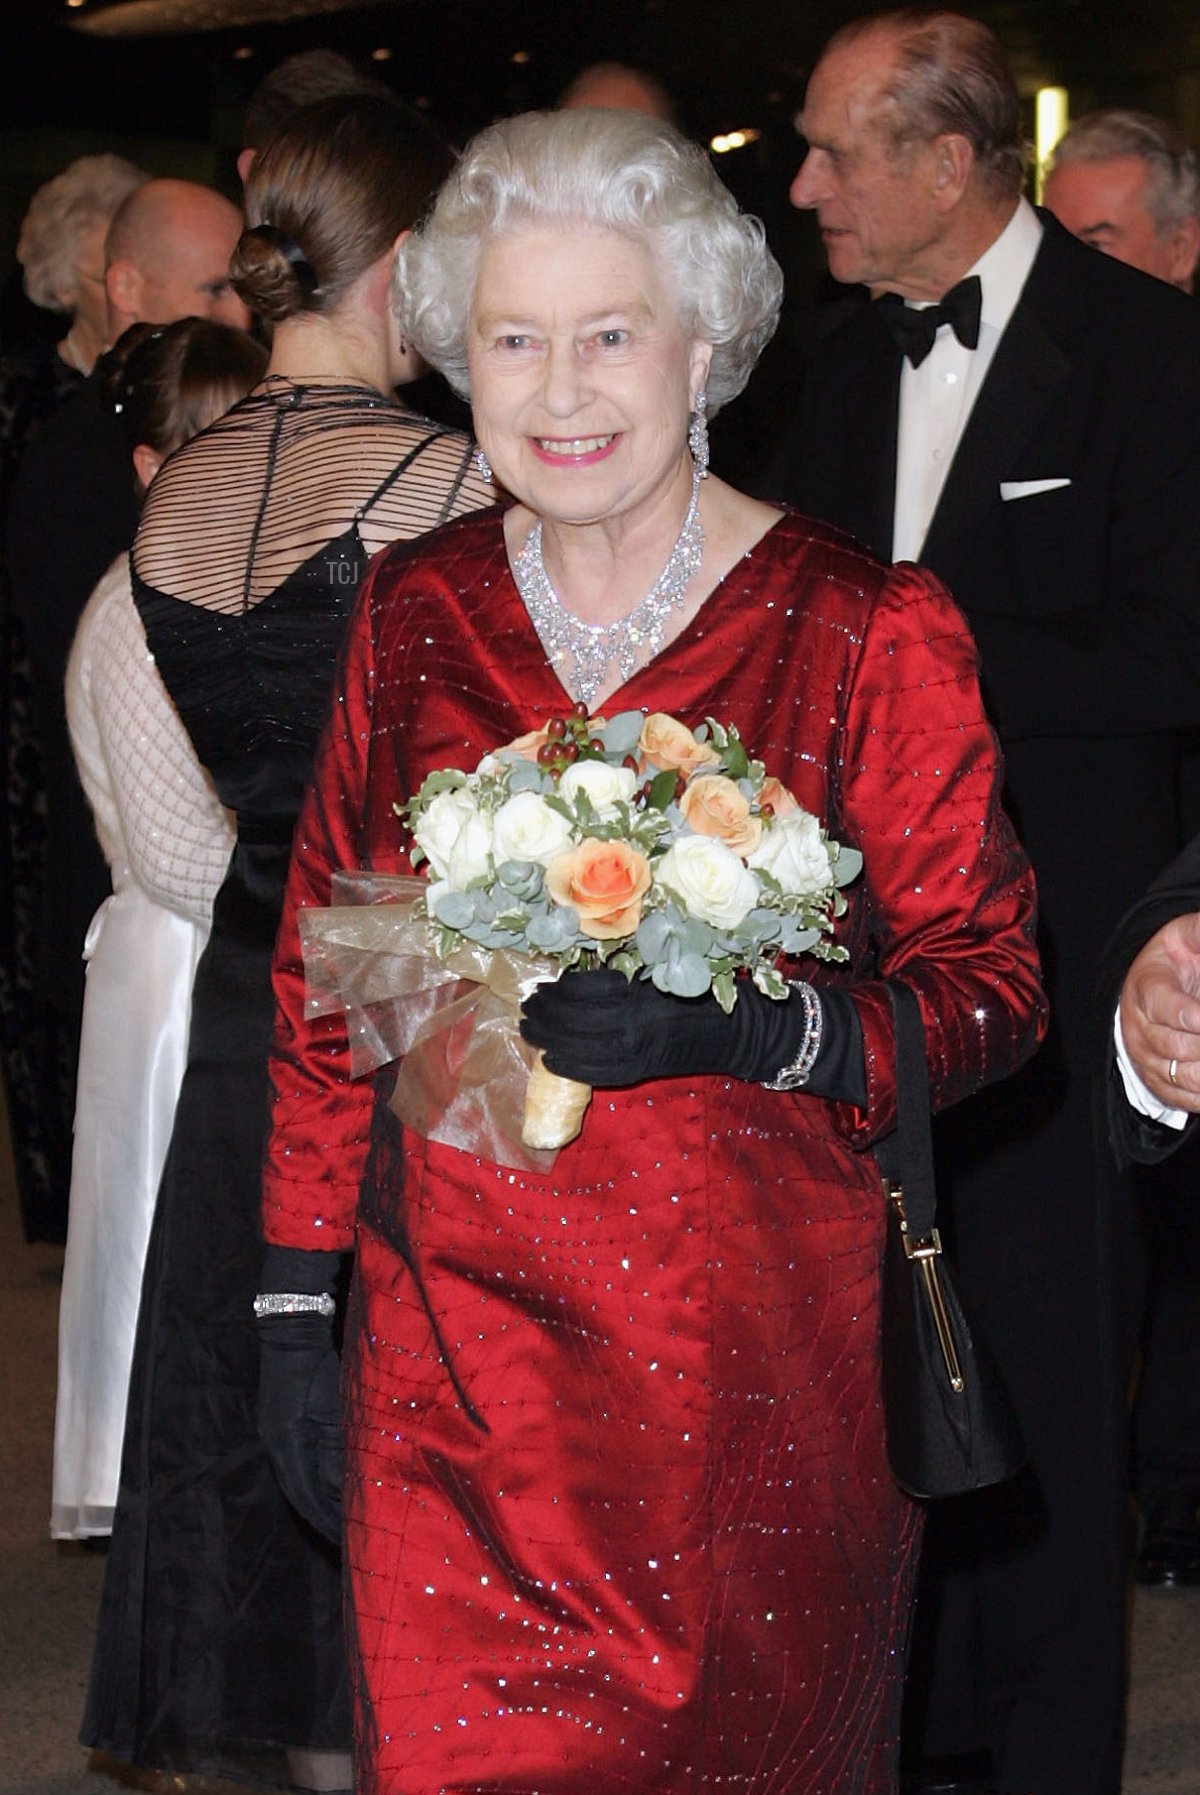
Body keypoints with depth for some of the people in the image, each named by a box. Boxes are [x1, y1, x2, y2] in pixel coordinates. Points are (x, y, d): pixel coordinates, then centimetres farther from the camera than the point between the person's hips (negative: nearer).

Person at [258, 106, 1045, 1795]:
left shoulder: (867, 630, -7)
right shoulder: (413, 609, 4)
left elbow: (989, 988, -6)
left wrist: (749, 1027, -24)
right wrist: (300, 1302, 8)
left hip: (756, 1357, -2)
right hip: (454, 1357, 3)